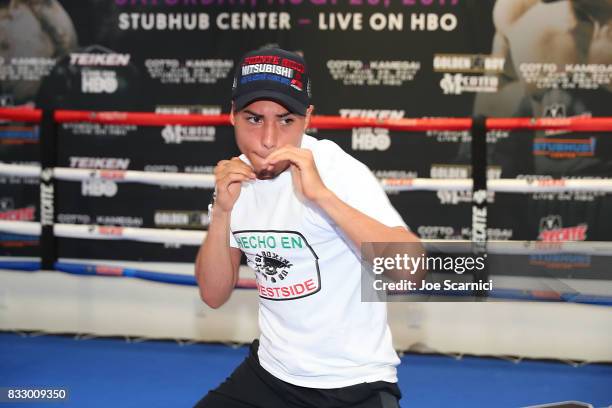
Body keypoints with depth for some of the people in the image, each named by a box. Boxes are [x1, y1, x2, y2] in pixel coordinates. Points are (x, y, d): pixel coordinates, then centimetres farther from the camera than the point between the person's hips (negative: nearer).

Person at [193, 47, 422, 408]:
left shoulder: (337, 170, -17)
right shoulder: (236, 178, 1)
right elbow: (214, 295, 1)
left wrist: (321, 194, -34)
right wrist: (222, 212, -13)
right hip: (270, 374, 6)